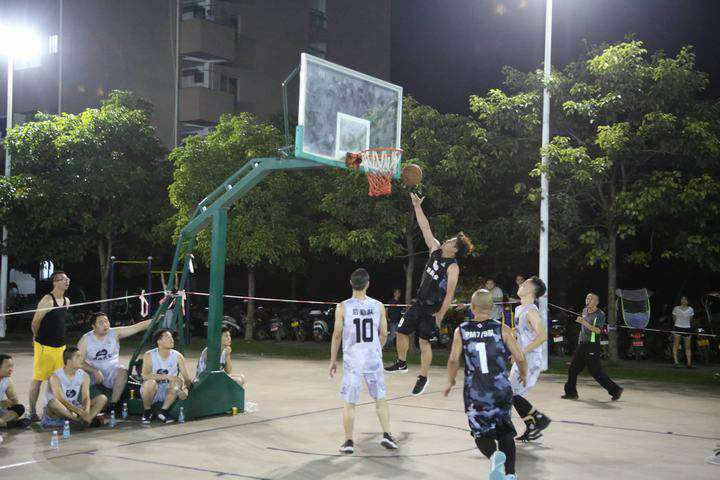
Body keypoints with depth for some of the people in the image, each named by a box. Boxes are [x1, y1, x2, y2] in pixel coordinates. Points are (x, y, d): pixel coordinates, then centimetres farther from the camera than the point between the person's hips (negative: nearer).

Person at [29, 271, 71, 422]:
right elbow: (35, 323, -11)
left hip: (60, 346, 7)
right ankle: (32, 412, 5)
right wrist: (38, 337, 4)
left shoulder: (66, 301, 9)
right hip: (45, 346, -7)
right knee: (38, 378, -1)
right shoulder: (47, 300, -16)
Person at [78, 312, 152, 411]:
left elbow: (138, 327, -12)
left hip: (112, 372, 0)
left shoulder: (115, 333, -5)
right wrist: (95, 371, -26)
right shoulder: (85, 340, -6)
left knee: (123, 371, -31)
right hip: (93, 373, 0)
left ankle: (112, 405, -24)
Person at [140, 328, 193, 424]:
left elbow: (187, 378, -10)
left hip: (169, 392, 2)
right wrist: (168, 377, -37)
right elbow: (145, 375, -27)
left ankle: (163, 412, -10)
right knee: (150, 382, -34)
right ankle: (147, 412, -9)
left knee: (178, 382, -27)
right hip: (152, 391, -2)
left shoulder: (178, 356, -6)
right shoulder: (149, 355, -12)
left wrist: (184, 390, -33)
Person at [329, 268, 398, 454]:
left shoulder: (343, 307, -7)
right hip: (373, 359, 2)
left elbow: (337, 335, -4)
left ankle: (348, 442, 9)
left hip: (352, 360, -2)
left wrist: (333, 360, 6)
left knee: (349, 403, 6)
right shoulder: (378, 306, -1)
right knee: (380, 398, 15)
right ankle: (386, 435, 9)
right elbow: (384, 334, 6)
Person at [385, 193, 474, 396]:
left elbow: (449, 294, -19)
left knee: (424, 341, 0)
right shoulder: (436, 250, 2)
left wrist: (440, 316, -20)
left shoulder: (453, 267, -18)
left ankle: (423, 378, 12)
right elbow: (425, 227, 5)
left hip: (432, 309, -7)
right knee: (401, 331, 9)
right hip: (419, 303, 7)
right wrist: (417, 206, 1)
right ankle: (402, 363, 30)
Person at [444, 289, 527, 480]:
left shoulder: (461, 330, 1)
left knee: (482, 433, 12)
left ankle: (494, 455, -18)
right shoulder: (502, 329, 0)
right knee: (505, 432, 18)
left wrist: (450, 382, 9)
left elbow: (453, 360, -7)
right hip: (501, 390, 1)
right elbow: (520, 358, -4)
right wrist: (523, 374, 17)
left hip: (475, 392, 0)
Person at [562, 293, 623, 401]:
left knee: (596, 372, -7)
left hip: (592, 346, -8)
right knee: (573, 368, 6)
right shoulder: (584, 311, 12)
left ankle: (615, 390, 4)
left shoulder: (600, 314, -10)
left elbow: (598, 330, -23)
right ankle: (571, 392, 14)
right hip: (582, 344, 8)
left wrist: (584, 323, -31)